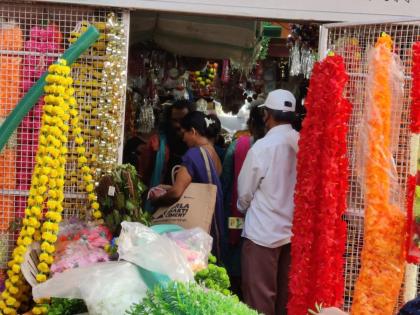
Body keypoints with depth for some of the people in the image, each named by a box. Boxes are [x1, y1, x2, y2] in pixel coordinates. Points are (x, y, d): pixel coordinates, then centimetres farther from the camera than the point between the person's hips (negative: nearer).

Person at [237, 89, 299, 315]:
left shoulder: (262, 147, -15)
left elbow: (245, 192, -5)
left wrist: (243, 208, 17)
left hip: (264, 231, -5)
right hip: (295, 229, 5)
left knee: (260, 296, 5)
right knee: (286, 294, 15)